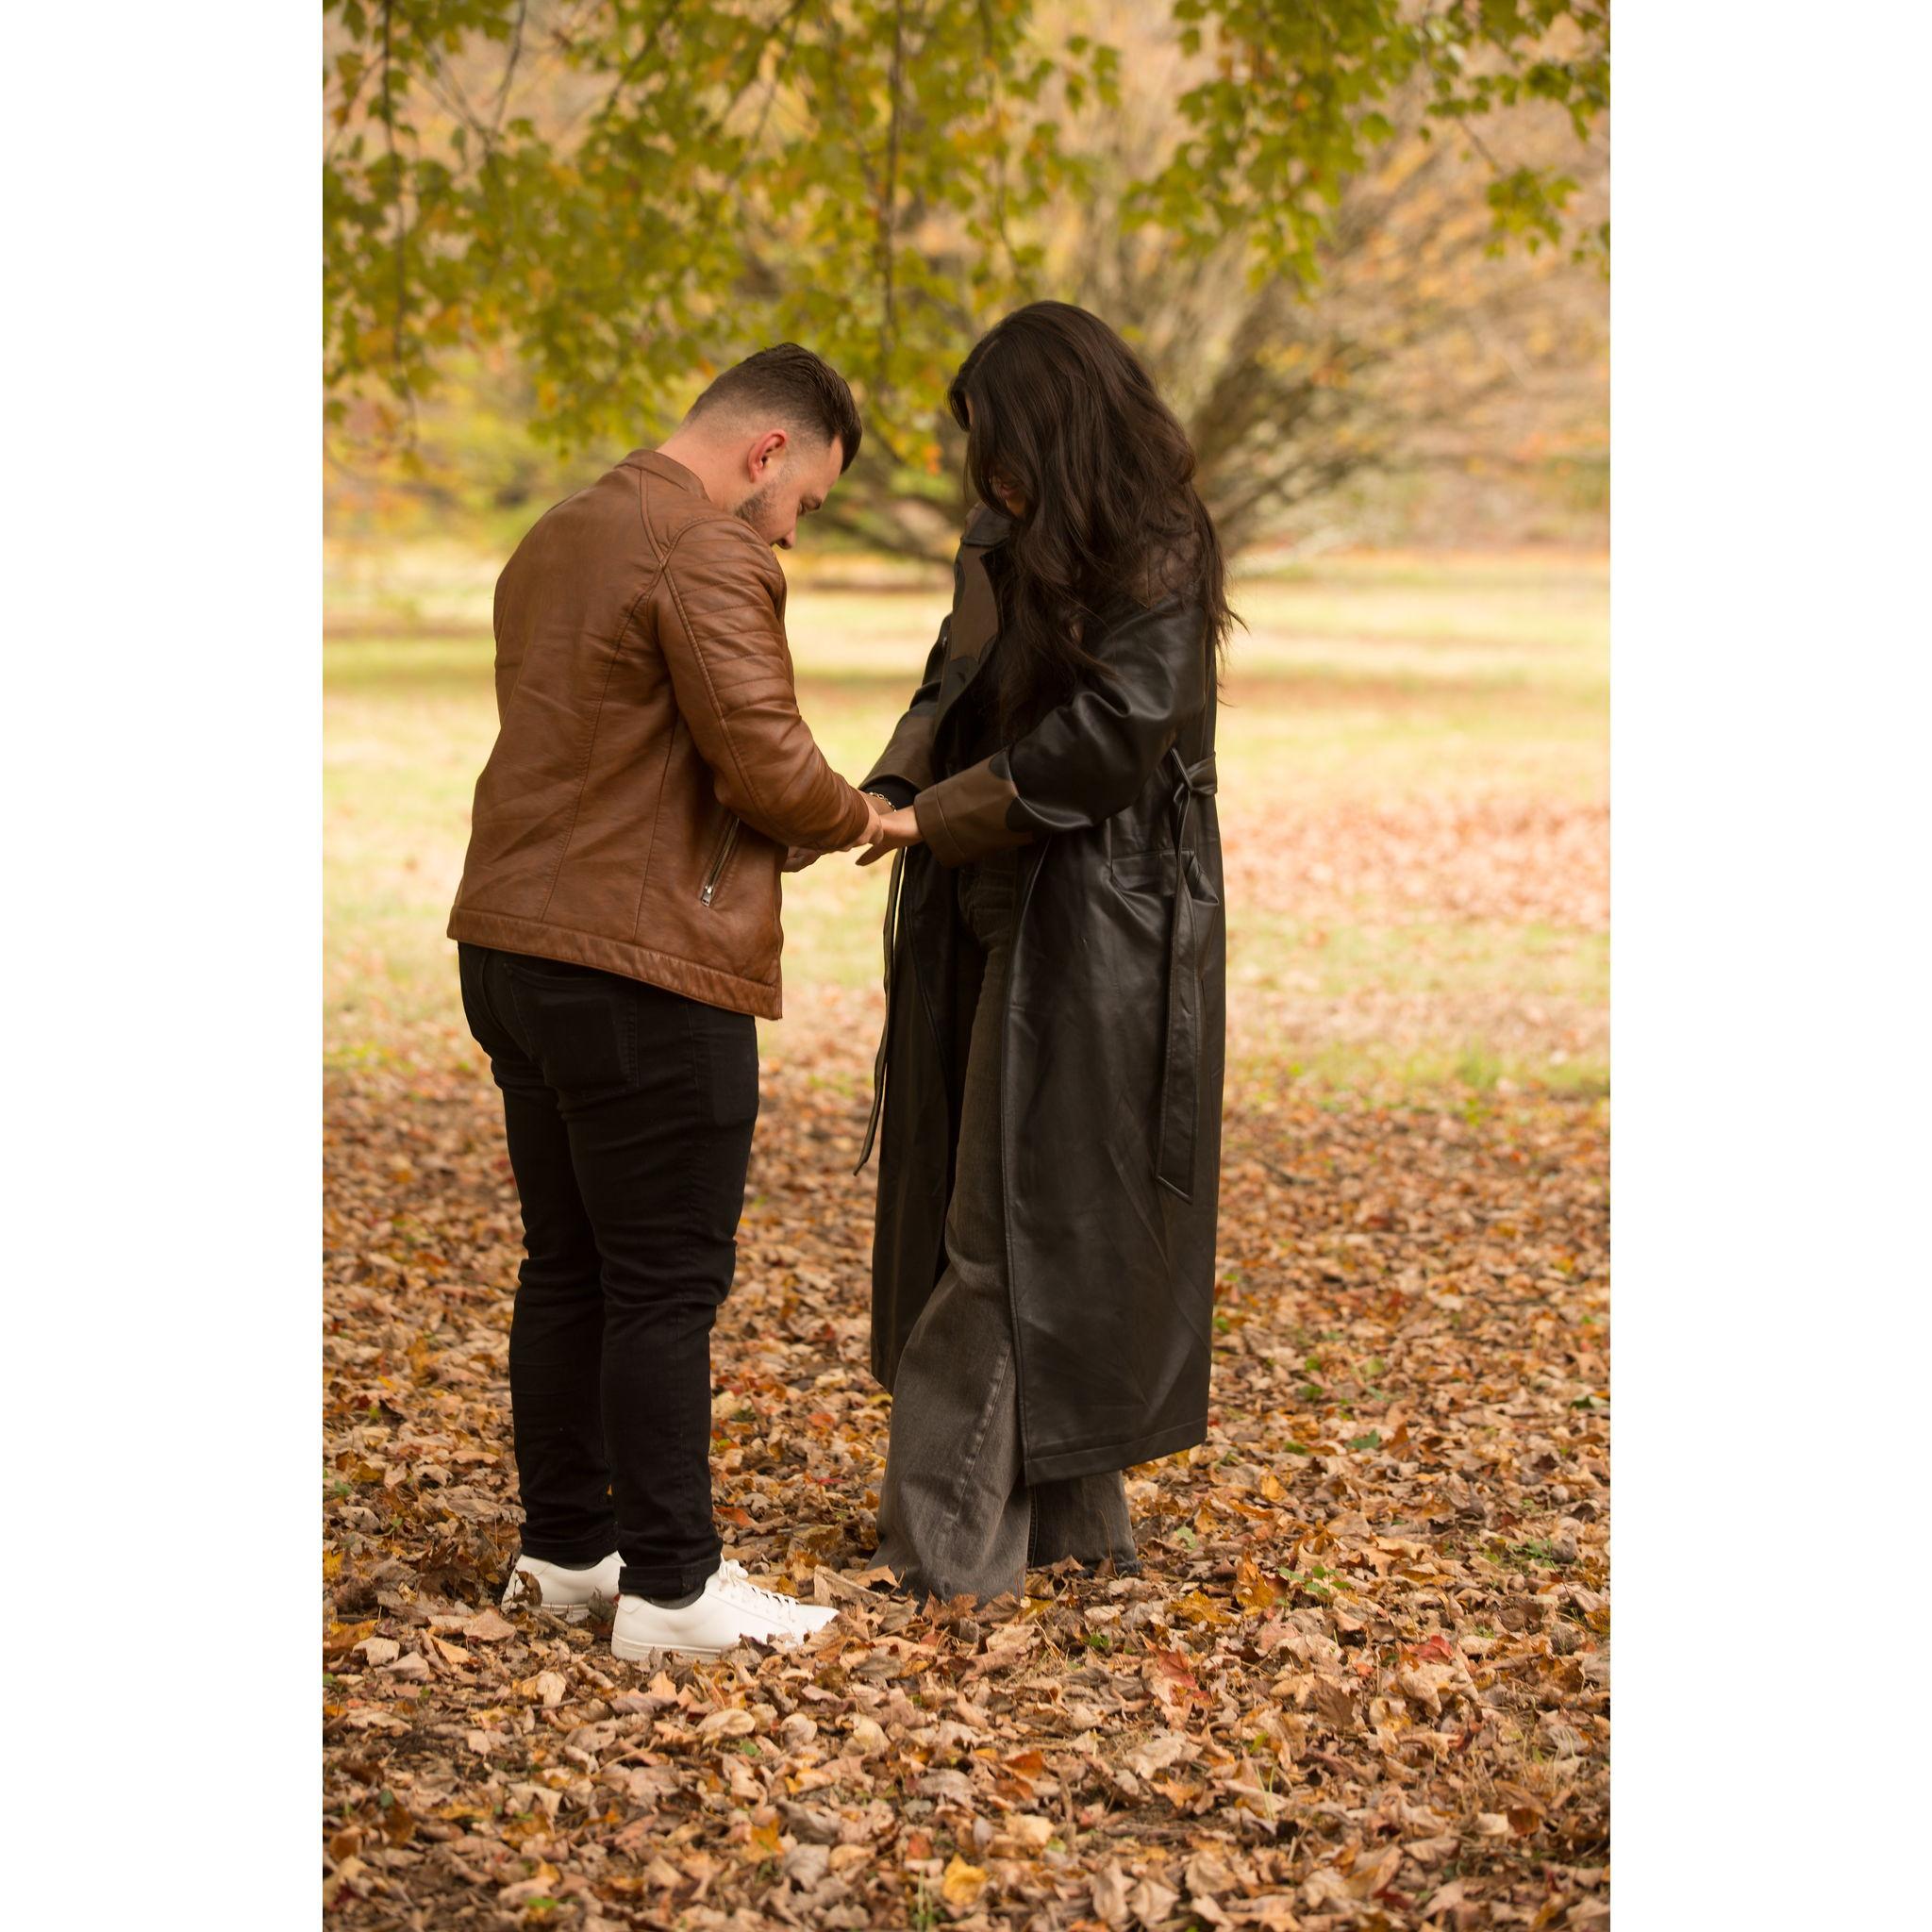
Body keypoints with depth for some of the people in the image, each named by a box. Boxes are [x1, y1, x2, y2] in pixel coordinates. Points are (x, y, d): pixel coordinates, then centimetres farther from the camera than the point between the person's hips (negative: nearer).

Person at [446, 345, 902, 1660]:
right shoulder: (708, 554, -13)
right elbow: (767, 764, -19)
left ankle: (566, 1547, 24)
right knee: (667, 1285, -3)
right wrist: (857, 820, 1)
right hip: (642, 972, -10)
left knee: (567, 1265, 15)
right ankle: (670, 1587, 3)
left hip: (514, 949, 10)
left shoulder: (559, 538, 18)